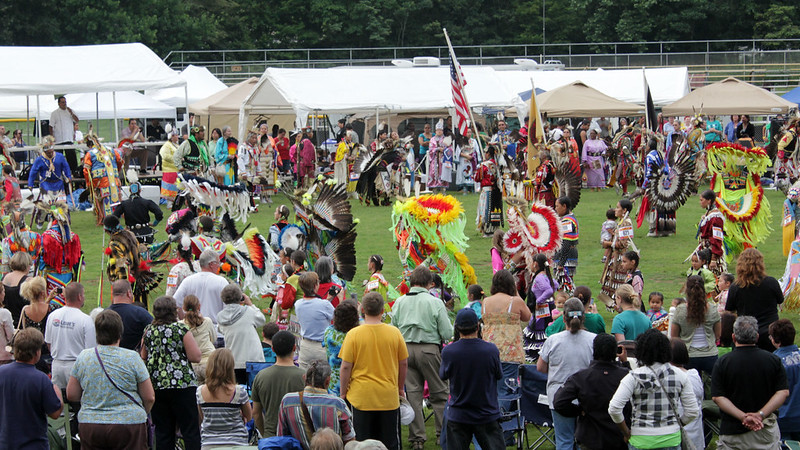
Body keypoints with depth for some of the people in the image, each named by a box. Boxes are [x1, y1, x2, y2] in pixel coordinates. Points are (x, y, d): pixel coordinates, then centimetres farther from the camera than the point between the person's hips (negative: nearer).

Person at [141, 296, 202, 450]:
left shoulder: (148, 331, 6)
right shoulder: (180, 329, -7)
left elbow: (143, 357, 17)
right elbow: (195, 357, -9)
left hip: (156, 385, 5)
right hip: (182, 384, -5)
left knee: (162, 432, 7)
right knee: (190, 431, -2)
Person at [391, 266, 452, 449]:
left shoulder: (399, 302, 2)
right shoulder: (435, 303, -9)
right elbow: (447, 333, -9)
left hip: (405, 349, 3)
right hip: (429, 349, -3)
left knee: (412, 393, 7)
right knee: (439, 393, 10)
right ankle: (443, 432, 13)